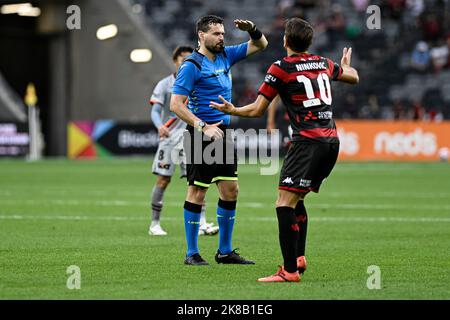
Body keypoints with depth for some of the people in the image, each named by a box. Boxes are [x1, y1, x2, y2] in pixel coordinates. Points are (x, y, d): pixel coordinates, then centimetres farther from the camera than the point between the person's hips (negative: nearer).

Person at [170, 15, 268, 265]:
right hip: (201, 135, -8)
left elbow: (260, 45, 18)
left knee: (230, 190, 7)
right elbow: (176, 104, -15)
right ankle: (192, 253, 4)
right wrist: (204, 127, -22)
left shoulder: (225, 56, 11)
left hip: (223, 134, 8)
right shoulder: (192, 65, -11)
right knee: (198, 192, -3)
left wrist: (252, 30, -4)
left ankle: (225, 251, 15)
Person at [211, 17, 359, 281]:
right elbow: (354, 77, 36)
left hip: (308, 141, -8)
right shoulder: (324, 64, 15)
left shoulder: (281, 68, -2)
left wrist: (231, 110, 20)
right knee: (296, 200, 20)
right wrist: (346, 64, 58)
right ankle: (299, 257, 14)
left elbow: (257, 110, 2)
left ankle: (290, 270, -19)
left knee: (285, 202, -11)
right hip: (332, 141, 8)